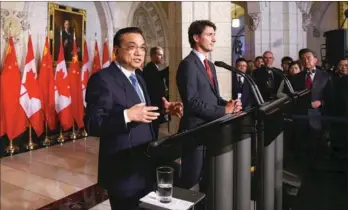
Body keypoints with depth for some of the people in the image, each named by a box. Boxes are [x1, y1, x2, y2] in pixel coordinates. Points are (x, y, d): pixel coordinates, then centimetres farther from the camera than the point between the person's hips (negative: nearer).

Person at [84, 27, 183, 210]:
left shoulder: (138, 78, 12)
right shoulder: (102, 79, -16)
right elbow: (92, 125, -22)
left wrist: (164, 110, -1)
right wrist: (127, 115, -34)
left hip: (146, 167, 9)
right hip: (125, 171, -8)